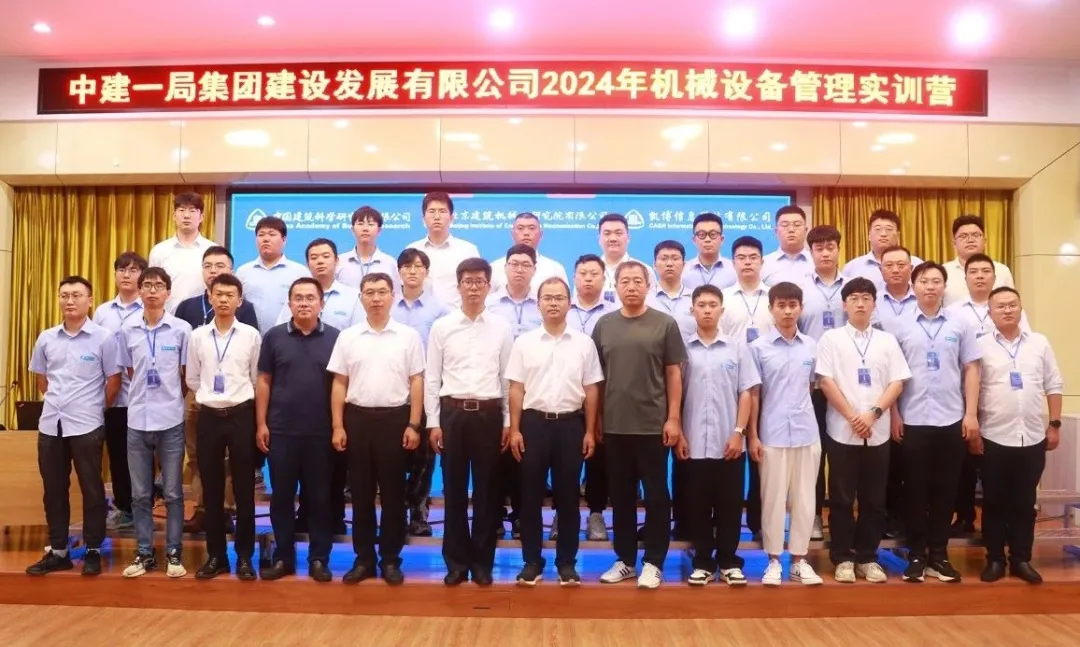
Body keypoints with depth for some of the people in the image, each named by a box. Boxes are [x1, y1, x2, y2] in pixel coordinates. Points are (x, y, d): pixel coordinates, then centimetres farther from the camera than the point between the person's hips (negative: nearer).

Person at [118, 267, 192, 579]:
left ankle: (174, 553, 16)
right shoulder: (127, 329, 3)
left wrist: (169, 398, 5)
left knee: (173, 493, 6)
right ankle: (144, 553, 21)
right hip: (137, 420, 2)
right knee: (140, 494, 10)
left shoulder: (182, 329, -4)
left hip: (171, 421, -2)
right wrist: (146, 394, 9)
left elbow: (187, 375, 4)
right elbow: (129, 372, 13)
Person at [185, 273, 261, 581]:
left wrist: (235, 399, 6)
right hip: (209, 416, 2)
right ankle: (215, 555, 20)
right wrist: (211, 398, 10)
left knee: (244, 489, 4)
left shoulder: (251, 335, -2)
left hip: (241, 415, -2)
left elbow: (257, 379, 2)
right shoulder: (198, 336, 3)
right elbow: (192, 379, 12)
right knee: (211, 489, 9)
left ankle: (244, 556, 14)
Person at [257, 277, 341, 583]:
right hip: (281, 430, 1)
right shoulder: (274, 336, 2)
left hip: (321, 432, -1)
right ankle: (283, 556, 21)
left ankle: (319, 559, 17)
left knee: (319, 497, 7)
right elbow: (263, 382, 5)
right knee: (281, 496, 9)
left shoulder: (335, 337, 0)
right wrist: (261, 424, 0)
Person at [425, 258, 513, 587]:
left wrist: (508, 421, 1)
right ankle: (456, 560, 19)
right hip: (453, 412, 0)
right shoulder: (441, 327, 2)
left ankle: (482, 560, 19)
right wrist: (434, 422, -2)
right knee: (454, 489, 7)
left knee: (487, 490, 7)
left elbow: (508, 377, 4)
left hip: (489, 414, 0)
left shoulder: (502, 328, 4)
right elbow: (432, 378, 3)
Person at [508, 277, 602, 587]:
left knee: (568, 496, 7)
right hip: (534, 422, 0)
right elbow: (516, 389, 3)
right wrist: (515, 429, -2)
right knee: (531, 495, 5)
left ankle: (567, 562, 18)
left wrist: (590, 431, 2)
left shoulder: (584, 343, 3)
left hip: (570, 424, 0)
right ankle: (532, 561, 16)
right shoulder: (524, 342, 3)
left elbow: (591, 390, 5)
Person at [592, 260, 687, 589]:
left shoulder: (665, 324, -2)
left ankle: (653, 562, 16)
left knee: (656, 495, 5)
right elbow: (596, 376, 9)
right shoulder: (604, 325, 6)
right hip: (614, 426, 3)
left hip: (653, 425, -3)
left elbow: (674, 373, -1)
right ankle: (625, 559, 23)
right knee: (621, 495, 11)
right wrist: (596, 418, 6)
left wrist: (674, 418, -6)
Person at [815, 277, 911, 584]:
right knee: (841, 499, 3)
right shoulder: (831, 339, 1)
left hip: (878, 432, 3)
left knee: (874, 500, 8)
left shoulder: (887, 341, 8)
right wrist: (852, 417, -11)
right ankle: (842, 558, 13)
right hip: (842, 431, -2)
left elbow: (897, 383, 3)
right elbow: (826, 382, -5)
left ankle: (867, 557, 19)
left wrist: (873, 413, -11)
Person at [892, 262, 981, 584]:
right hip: (912, 421, -1)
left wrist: (971, 413, 0)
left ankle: (939, 554, 19)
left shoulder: (960, 325, 5)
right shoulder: (901, 326, 1)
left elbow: (971, 370, 6)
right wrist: (893, 416, -4)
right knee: (915, 489, 5)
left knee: (945, 489, 8)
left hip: (952, 419, 1)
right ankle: (917, 556, 14)